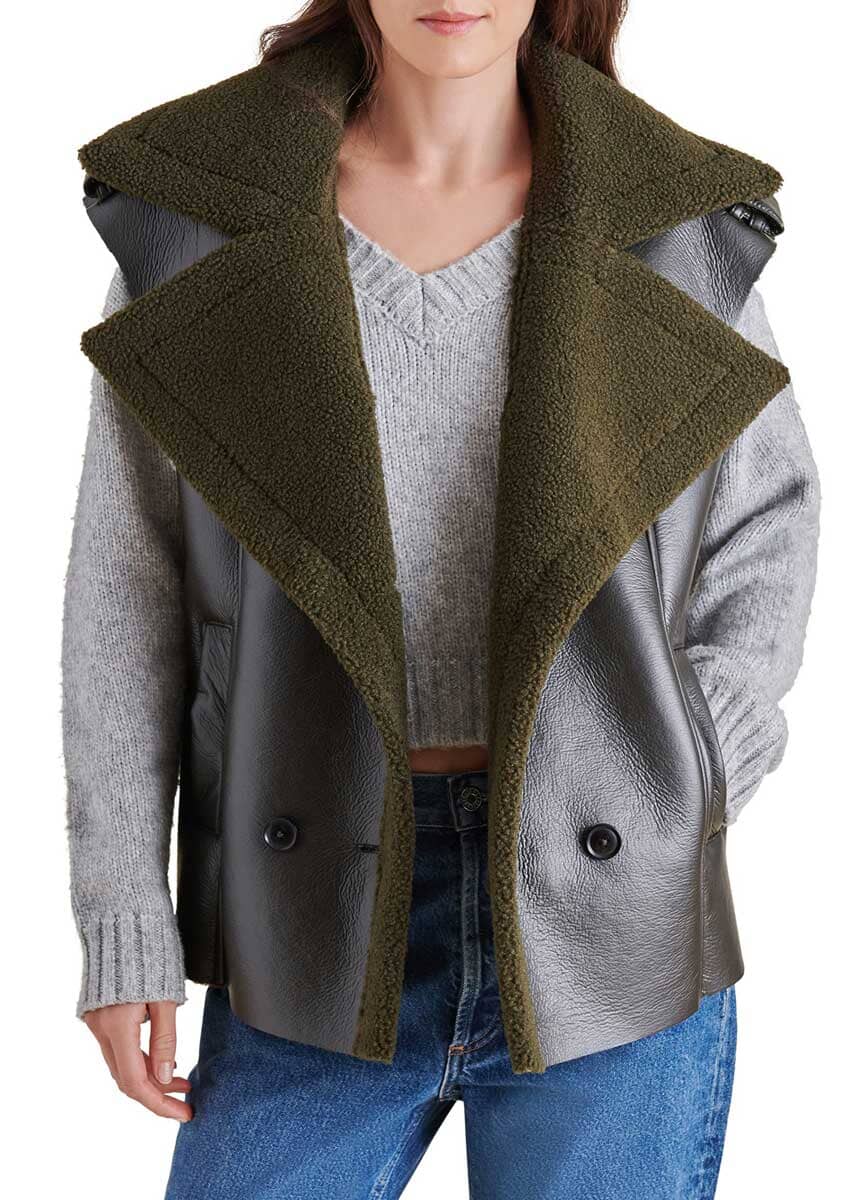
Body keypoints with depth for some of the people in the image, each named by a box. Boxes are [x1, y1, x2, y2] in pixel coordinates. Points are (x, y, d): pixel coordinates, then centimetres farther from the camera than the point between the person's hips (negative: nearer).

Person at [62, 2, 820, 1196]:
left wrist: (680, 806, -3)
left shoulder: (669, 220, -3)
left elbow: (762, 514, 11)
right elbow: (130, 572, 2)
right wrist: (120, 920, -1)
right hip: (327, 920, 1)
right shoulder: (203, 198, -2)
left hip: (610, 923, 0)